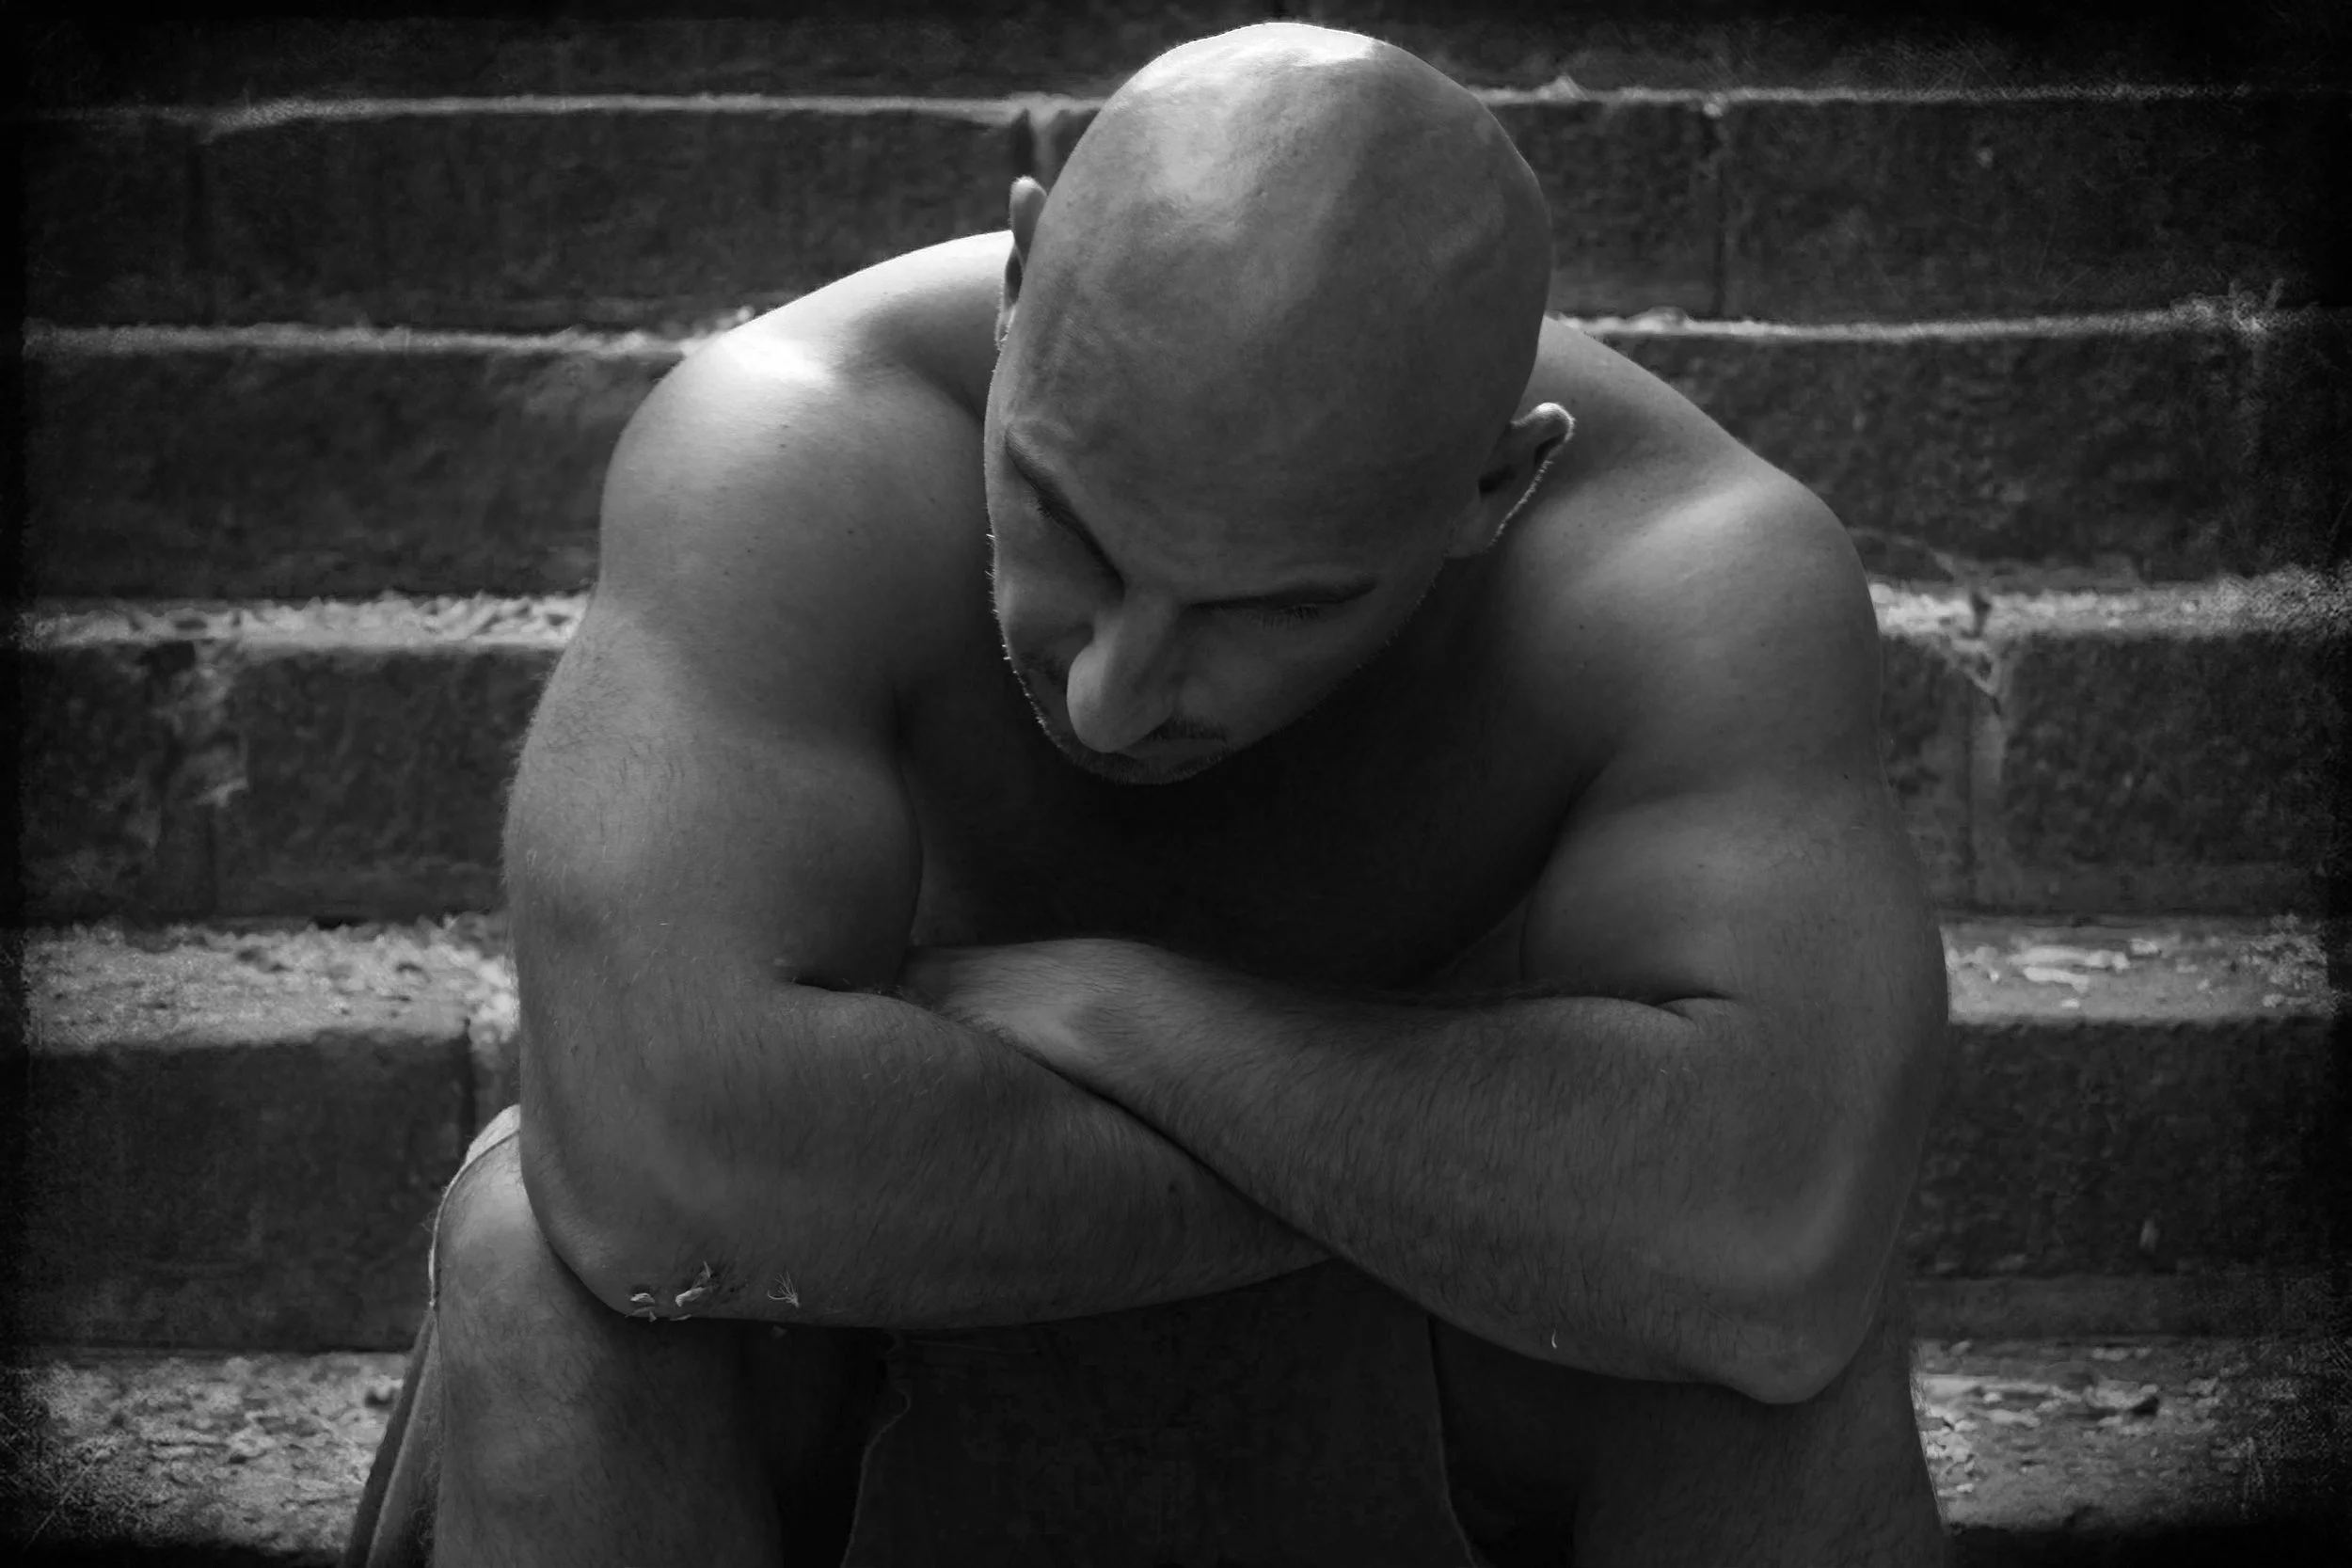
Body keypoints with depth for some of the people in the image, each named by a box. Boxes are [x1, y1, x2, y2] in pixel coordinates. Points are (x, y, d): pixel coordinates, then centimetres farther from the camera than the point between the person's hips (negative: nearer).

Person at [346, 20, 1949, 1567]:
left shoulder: (1704, 570, -26)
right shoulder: (786, 454, -29)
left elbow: (1782, 1253, -40)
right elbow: (662, 1171, -40)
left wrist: (1098, 1007, -34)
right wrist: (1429, 1171, -32)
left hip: (1432, 1397, 1)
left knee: (1781, 1329, -30)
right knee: (532, 1256, -31)